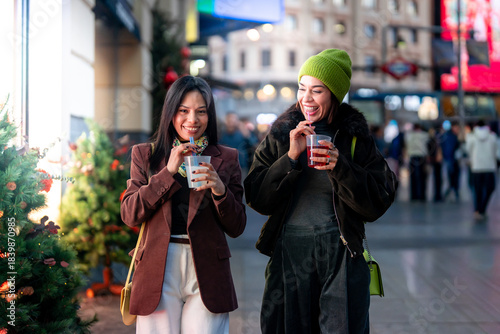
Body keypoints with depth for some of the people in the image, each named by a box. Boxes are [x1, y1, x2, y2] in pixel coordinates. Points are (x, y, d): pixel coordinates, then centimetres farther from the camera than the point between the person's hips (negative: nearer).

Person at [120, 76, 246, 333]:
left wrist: (220, 191, -13)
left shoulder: (226, 158, 10)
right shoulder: (145, 155, 11)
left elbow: (236, 228, 6)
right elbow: (129, 215, -1)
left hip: (207, 272, 0)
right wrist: (168, 172, -9)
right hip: (158, 271, 0)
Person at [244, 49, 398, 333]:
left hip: (341, 256, -1)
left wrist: (341, 168, -16)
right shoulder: (280, 134, 5)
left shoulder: (355, 137, 2)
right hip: (289, 253, 1)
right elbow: (257, 200, -3)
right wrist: (291, 157, -14)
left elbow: (378, 204, -4)